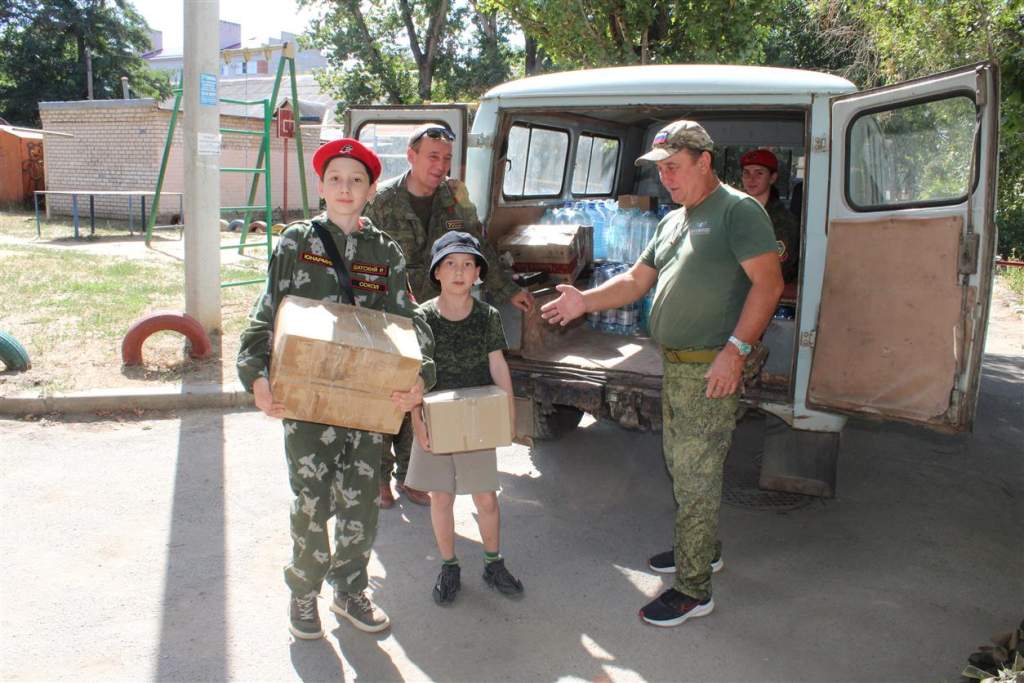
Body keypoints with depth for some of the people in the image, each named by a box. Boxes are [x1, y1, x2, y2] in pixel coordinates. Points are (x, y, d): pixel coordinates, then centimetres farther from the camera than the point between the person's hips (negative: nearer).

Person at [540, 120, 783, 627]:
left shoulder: (738, 211, -10)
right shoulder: (673, 222, 18)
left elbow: (768, 283, -17)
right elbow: (636, 280, 19)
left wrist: (736, 348, -24)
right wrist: (586, 302, 4)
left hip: (712, 368, -9)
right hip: (675, 365, 9)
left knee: (695, 476, -4)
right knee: (681, 465, 19)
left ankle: (693, 589, 6)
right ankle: (702, 548, 38)